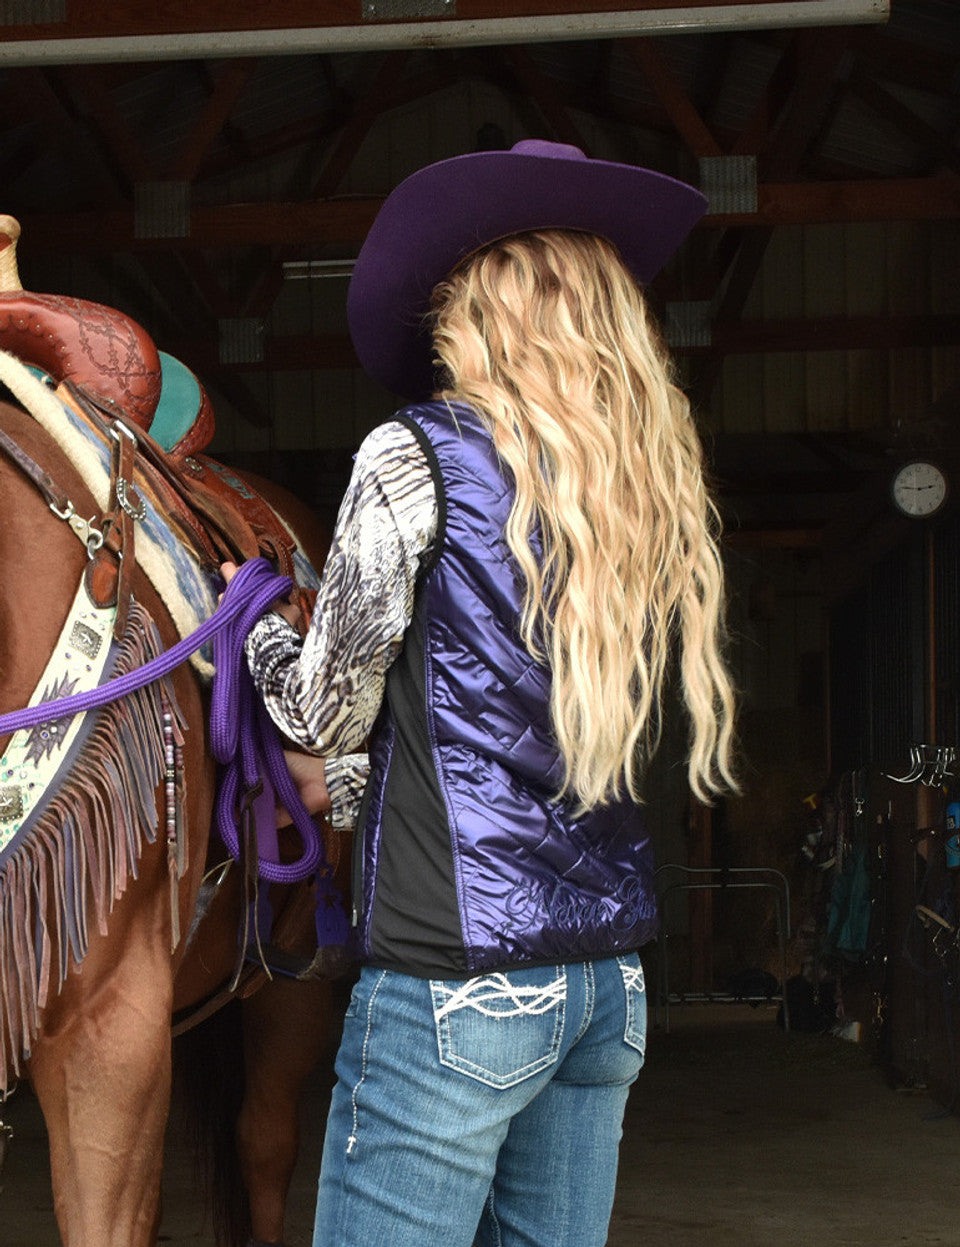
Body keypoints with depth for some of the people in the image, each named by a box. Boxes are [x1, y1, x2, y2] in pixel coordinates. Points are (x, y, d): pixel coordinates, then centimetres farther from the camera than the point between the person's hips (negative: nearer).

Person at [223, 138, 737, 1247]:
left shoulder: (417, 456, -9)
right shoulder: (654, 493, 9)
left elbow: (325, 709, -2)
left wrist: (252, 621, 18)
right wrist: (359, 785, 27)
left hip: (457, 975, -7)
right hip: (610, 973, 7)